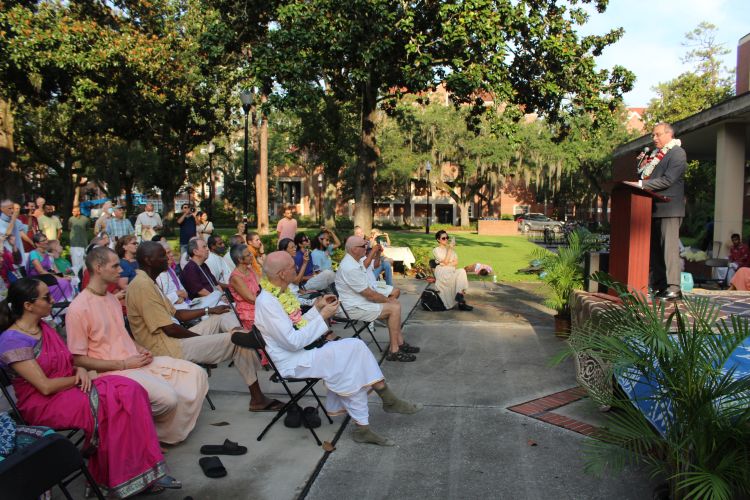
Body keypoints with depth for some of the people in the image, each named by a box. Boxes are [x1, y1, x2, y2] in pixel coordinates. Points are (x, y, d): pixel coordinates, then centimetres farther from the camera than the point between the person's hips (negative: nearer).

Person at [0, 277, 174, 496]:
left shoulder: (44, 327, 12)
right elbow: (45, 387, -19)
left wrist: (80, 370, -7)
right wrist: (83, 377, -9)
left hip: (69, 388, 7)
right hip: (43, 404, -7)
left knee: (129, 390, -19)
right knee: (110, 403, -30)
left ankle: (140, 472, -18)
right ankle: (115, 480, -15)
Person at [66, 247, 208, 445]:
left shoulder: (112, 299, 14)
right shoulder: (78, 309, -13)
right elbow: (78, 360, -13)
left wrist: (140, 349, 5)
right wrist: (124, 364, -15)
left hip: (136, 360, 8)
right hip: (114, 371, -8)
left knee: (197, 374, -4)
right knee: (168, 397, -29)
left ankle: (171, 432, 10)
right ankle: (158, 436, 5)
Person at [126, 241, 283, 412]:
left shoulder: (148, 283, 14)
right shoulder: (143, 286, -19)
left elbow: (175, 314, 19)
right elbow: (169, 328, -22)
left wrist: (210, 311, 12)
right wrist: (202, 336, -9)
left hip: (171, 340, 11)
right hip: (167, 348, -11)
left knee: (224, 317, 11)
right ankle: (257, 398, 0)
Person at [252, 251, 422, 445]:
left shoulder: (278, 294, 8)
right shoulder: (266, 302, -21)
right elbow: (293, 341, -24)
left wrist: (317, 309, 4)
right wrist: (322, 317, -19)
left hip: (302, 351, 9)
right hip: (291, 362, -9)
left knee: (354, 346, -9)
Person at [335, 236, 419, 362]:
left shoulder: (353, 261, 6)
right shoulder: (350, 269, -26)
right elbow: (369, 294, -22)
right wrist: (387, 299, -8)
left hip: (360, 300, 11)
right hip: (355, 308, -10)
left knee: (395, 303, 8)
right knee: (395, 308, -15)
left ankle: (399, 343, 9)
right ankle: (394, 351, -9)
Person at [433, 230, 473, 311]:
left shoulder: (451, 249, 21)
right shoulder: (436, 250, 2)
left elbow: (456, 262, 10)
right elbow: (445, 262, -10)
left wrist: (448, 264, -8)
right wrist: (450, 249, -12)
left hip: (452, 271, 5)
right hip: (442, 273, -5)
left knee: (462, 271, -31)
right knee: (460, 277, -34)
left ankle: (459, 295, -34)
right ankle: (461, 302, -28)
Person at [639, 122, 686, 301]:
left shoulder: (677, 153, -4)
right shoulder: (655, 154, 21)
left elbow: (668, 180, -16)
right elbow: (644, 176, 24)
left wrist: (642, 184, -18)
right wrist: (642, 166, 4)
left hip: (669, 208, -8)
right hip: (653, 208, 8)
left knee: (669, 248, -10)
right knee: (654, 249, 8)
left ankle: (673, 288, -8)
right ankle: (656, 286, 14)